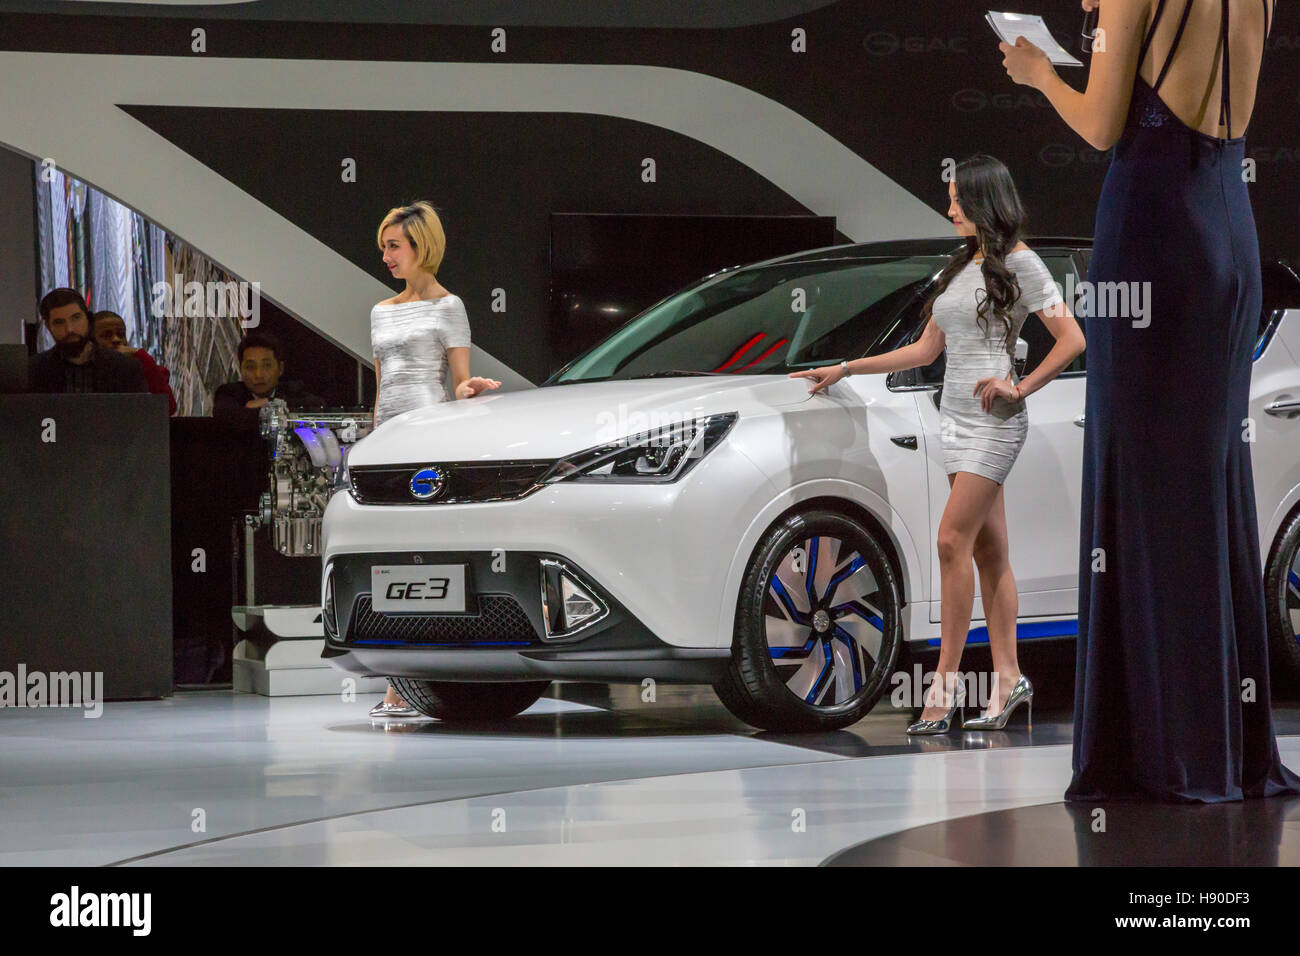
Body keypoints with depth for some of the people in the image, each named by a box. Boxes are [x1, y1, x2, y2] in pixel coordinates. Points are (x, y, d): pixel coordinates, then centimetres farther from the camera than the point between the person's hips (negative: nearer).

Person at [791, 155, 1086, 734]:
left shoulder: (1017, 263, -5)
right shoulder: (961, 267, 18)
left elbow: (1072, 340, -8)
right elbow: (925, 350, 21)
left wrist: (1020, 388, -15)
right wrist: (844, 370, 19)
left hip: (993, 419, -7)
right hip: (956, 416, 7)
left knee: (953, 541, -15)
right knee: (989, 551, 6)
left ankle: (946, 682, -16)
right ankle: (1008, 680, 7)